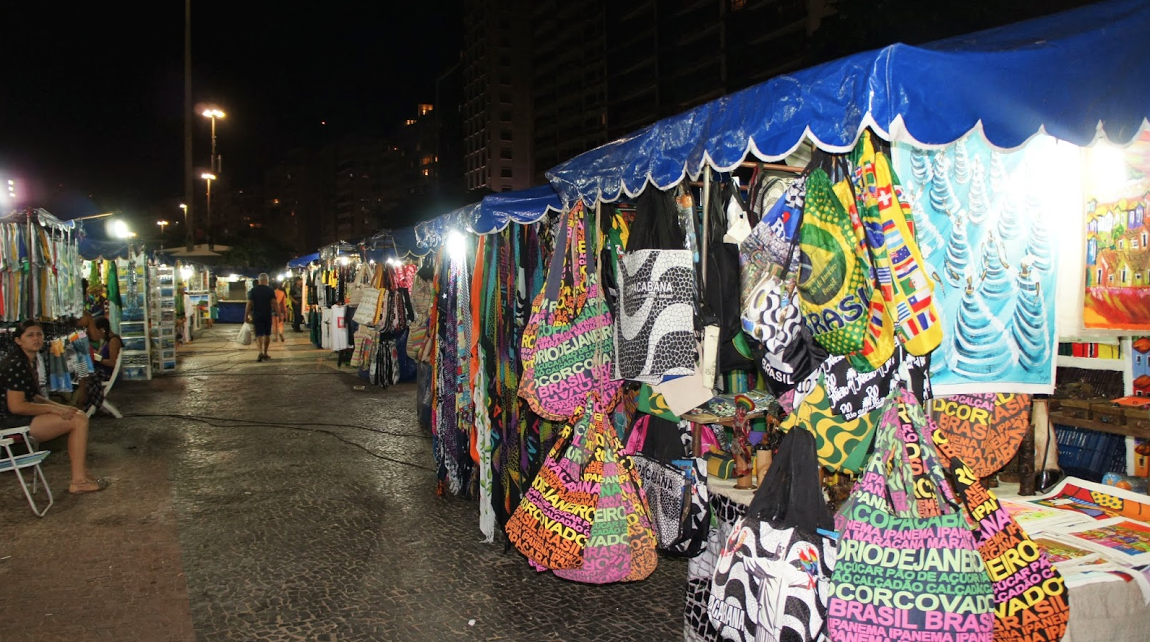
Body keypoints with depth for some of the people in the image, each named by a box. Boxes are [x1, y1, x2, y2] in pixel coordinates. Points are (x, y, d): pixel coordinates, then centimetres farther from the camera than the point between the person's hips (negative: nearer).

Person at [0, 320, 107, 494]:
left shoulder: (31, 360, 12)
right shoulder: (16, 364, -19)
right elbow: (16, 406, -23)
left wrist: (57, 406, 5)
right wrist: (52, 408, -16)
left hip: (23, 416, 10)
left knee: (80, 415, 9)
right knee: (78, 421, -14)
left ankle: (82, 473, 5)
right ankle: (78, 481, -9)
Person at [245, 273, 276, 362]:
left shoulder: (253, 290, -2)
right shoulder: (270, 290, -3)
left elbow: (249, 304, -4)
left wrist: (246, 316, 1)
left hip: (257, 315, 0)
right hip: (267, 315, 0)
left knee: (258, 335, -2)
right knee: (267, 334, 14)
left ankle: (261, 352, -23)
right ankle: (265, 353, 21)